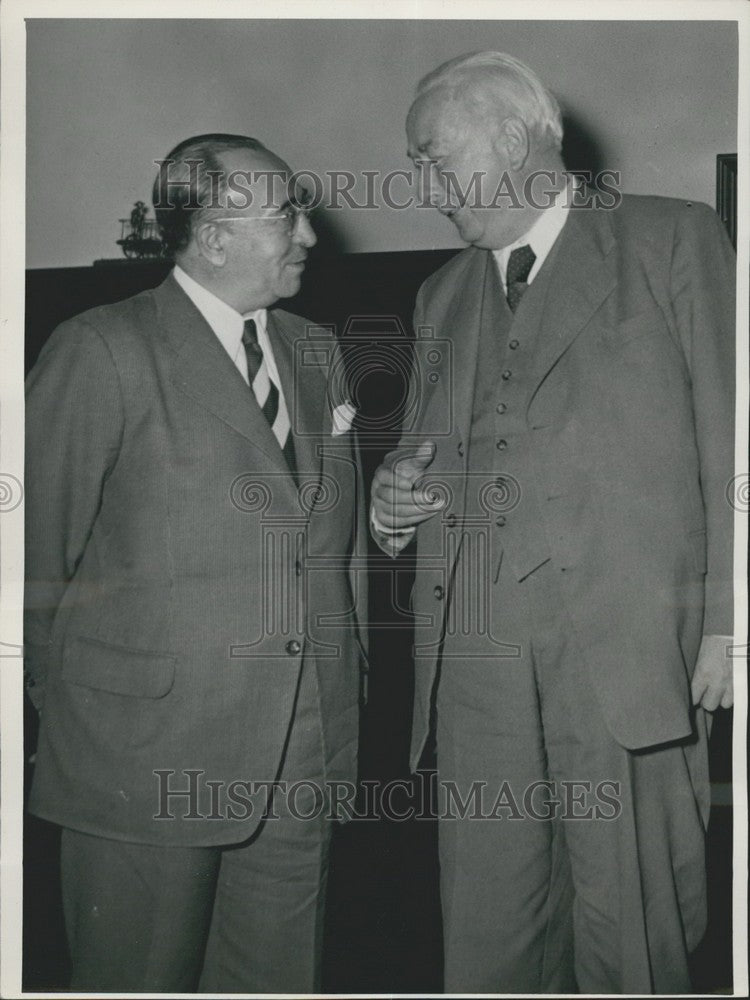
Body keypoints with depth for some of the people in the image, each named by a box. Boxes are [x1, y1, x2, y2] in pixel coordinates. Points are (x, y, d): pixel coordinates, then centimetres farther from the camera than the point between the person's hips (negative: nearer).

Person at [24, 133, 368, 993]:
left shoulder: (315, 356, 12)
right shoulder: (103, 351, -8)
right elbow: (37, 549, -5)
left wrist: (348, 683, 14)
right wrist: (71, 705, 2)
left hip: (304, 760, 5)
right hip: (145, 758, -5)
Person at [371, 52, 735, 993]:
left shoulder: (675, 239, 6)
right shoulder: (443, 294, 21)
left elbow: (727, 439, 1)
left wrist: (724, 621, -5)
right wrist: (392, 498, 5)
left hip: (625, 644, -4)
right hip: (473, 657, 4)